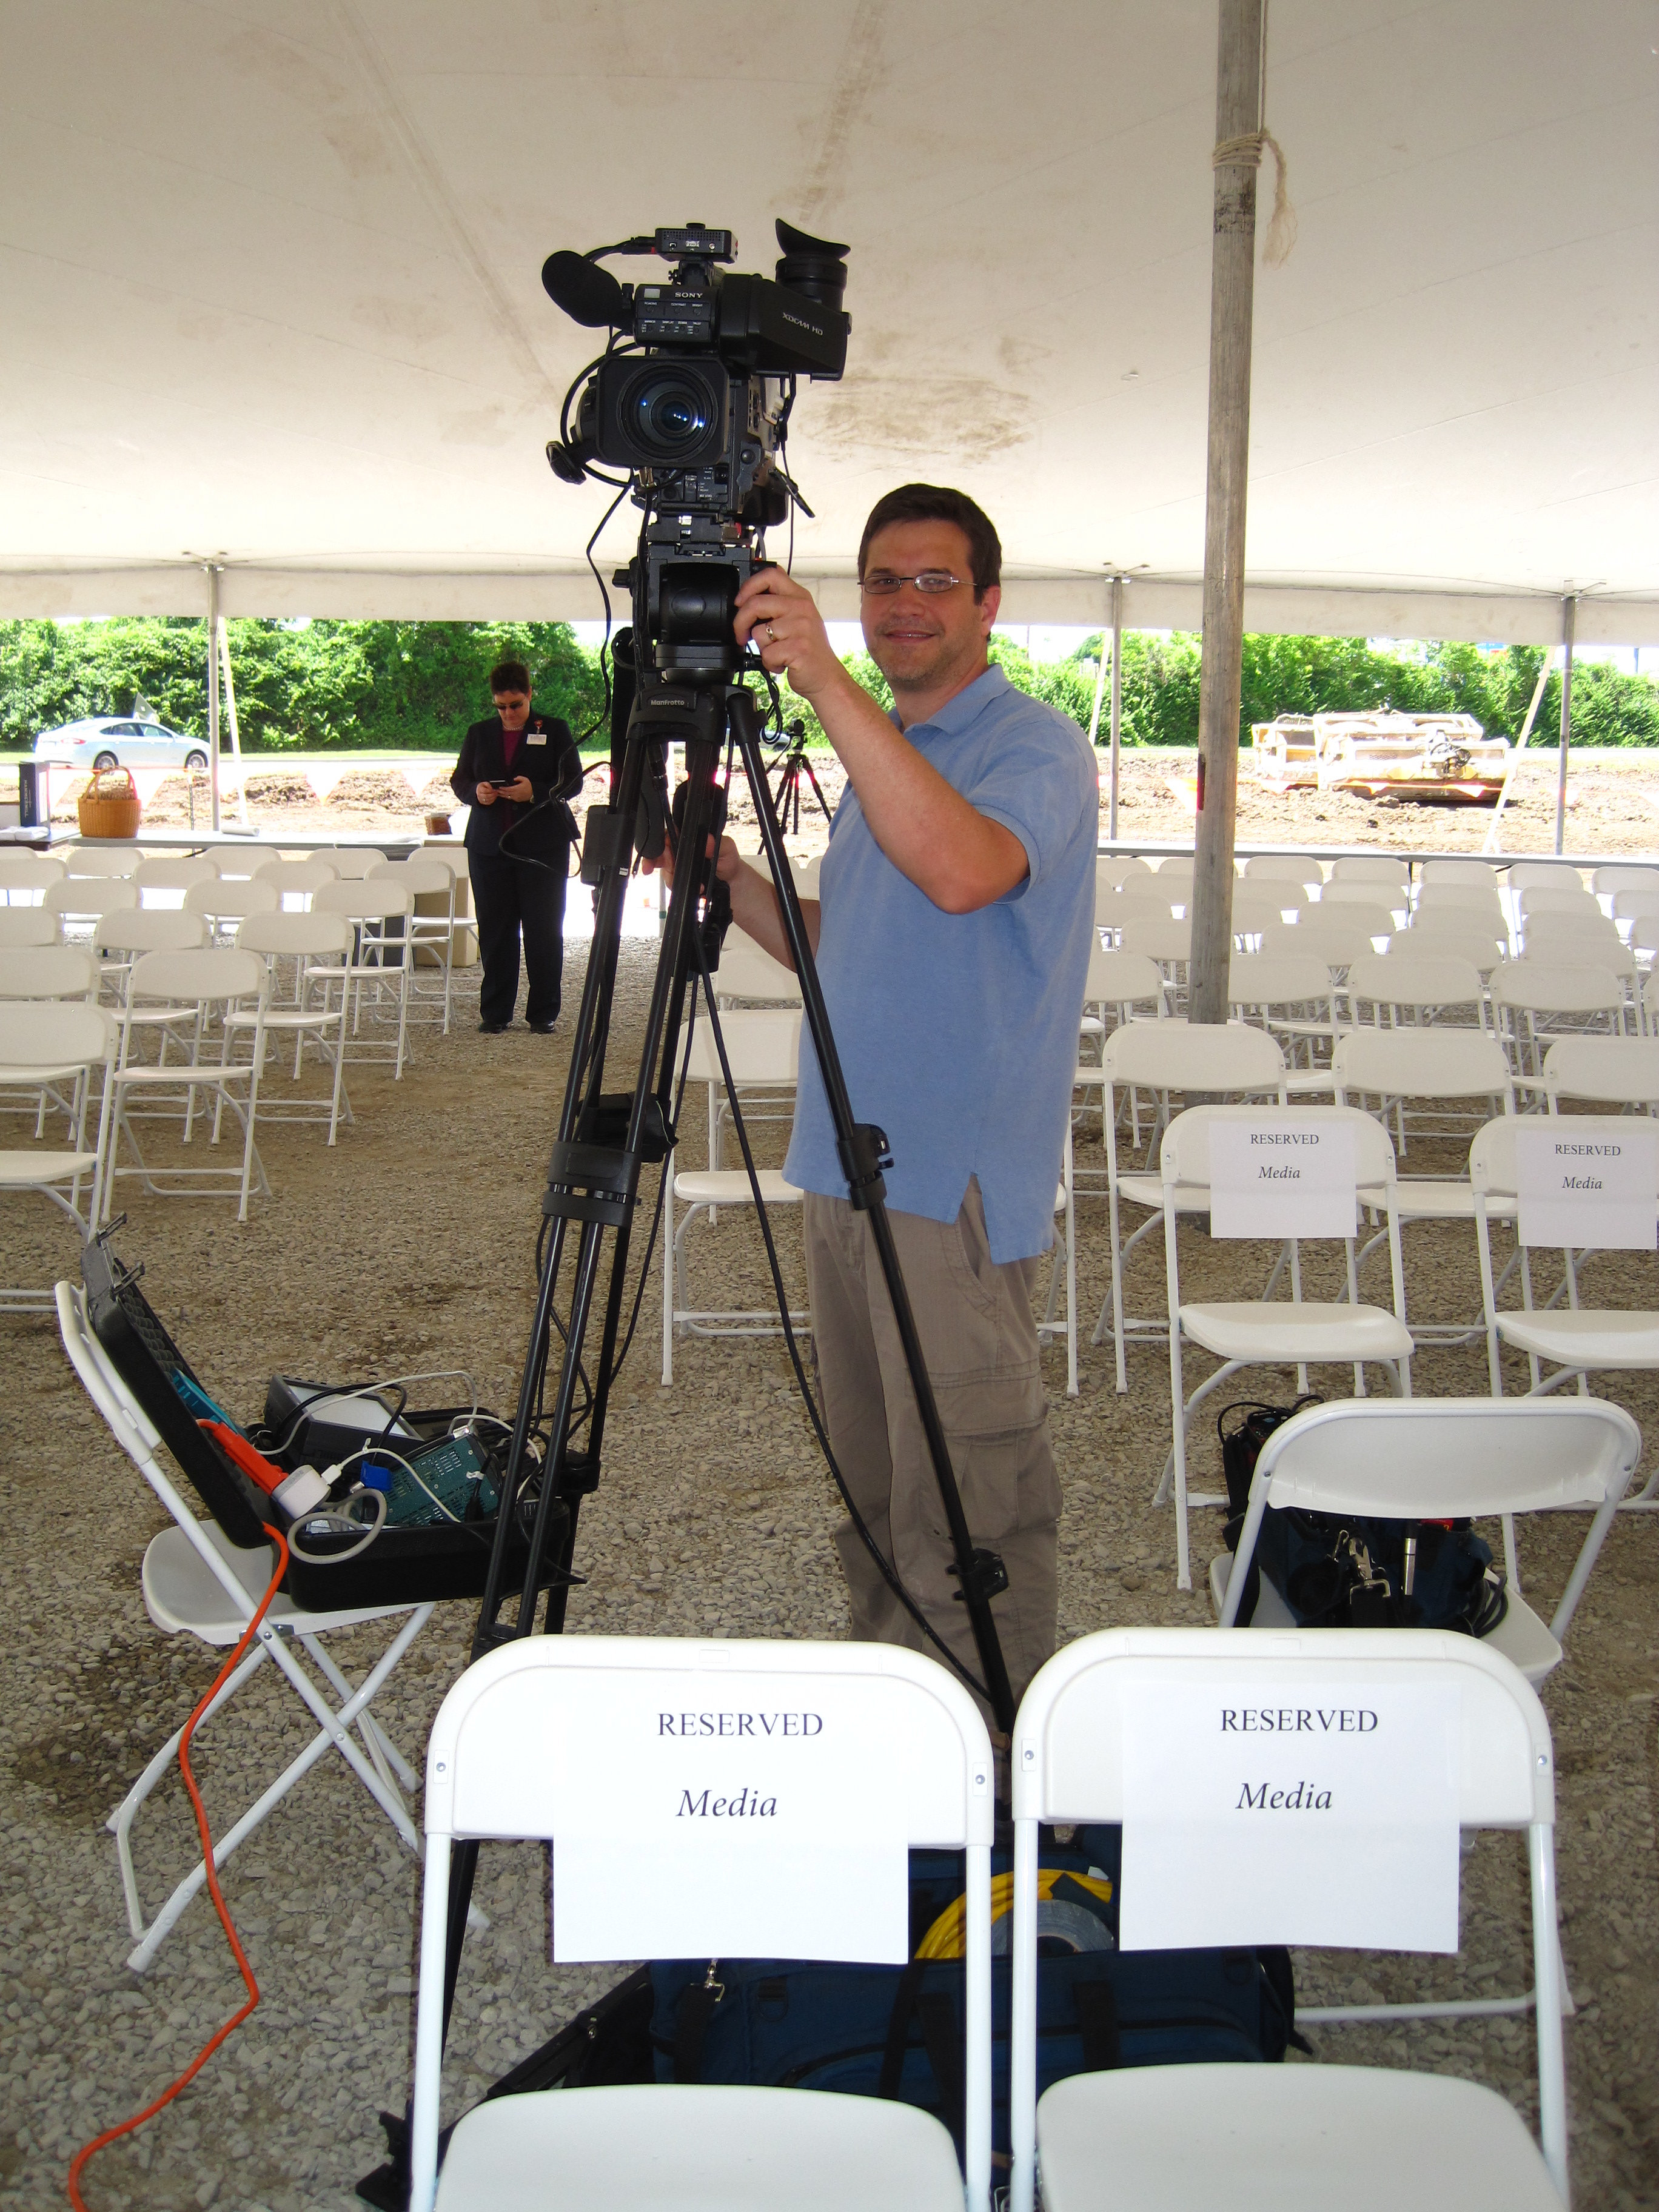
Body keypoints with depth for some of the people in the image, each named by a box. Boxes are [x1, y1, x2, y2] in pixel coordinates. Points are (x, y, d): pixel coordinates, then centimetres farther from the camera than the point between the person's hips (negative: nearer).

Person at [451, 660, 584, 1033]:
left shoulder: (555, 730, 5)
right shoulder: (479, 734, 14)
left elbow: (573, 781, -1)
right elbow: (459, 780, 15)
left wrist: (536, 791, -17)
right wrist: (476, 792, -8)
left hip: (544, 845, -2)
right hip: (490, 845, 3)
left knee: (544, 930, -1)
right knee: (494, 930, 2)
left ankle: (543, 1013, 7)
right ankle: (495, 1012, 9)